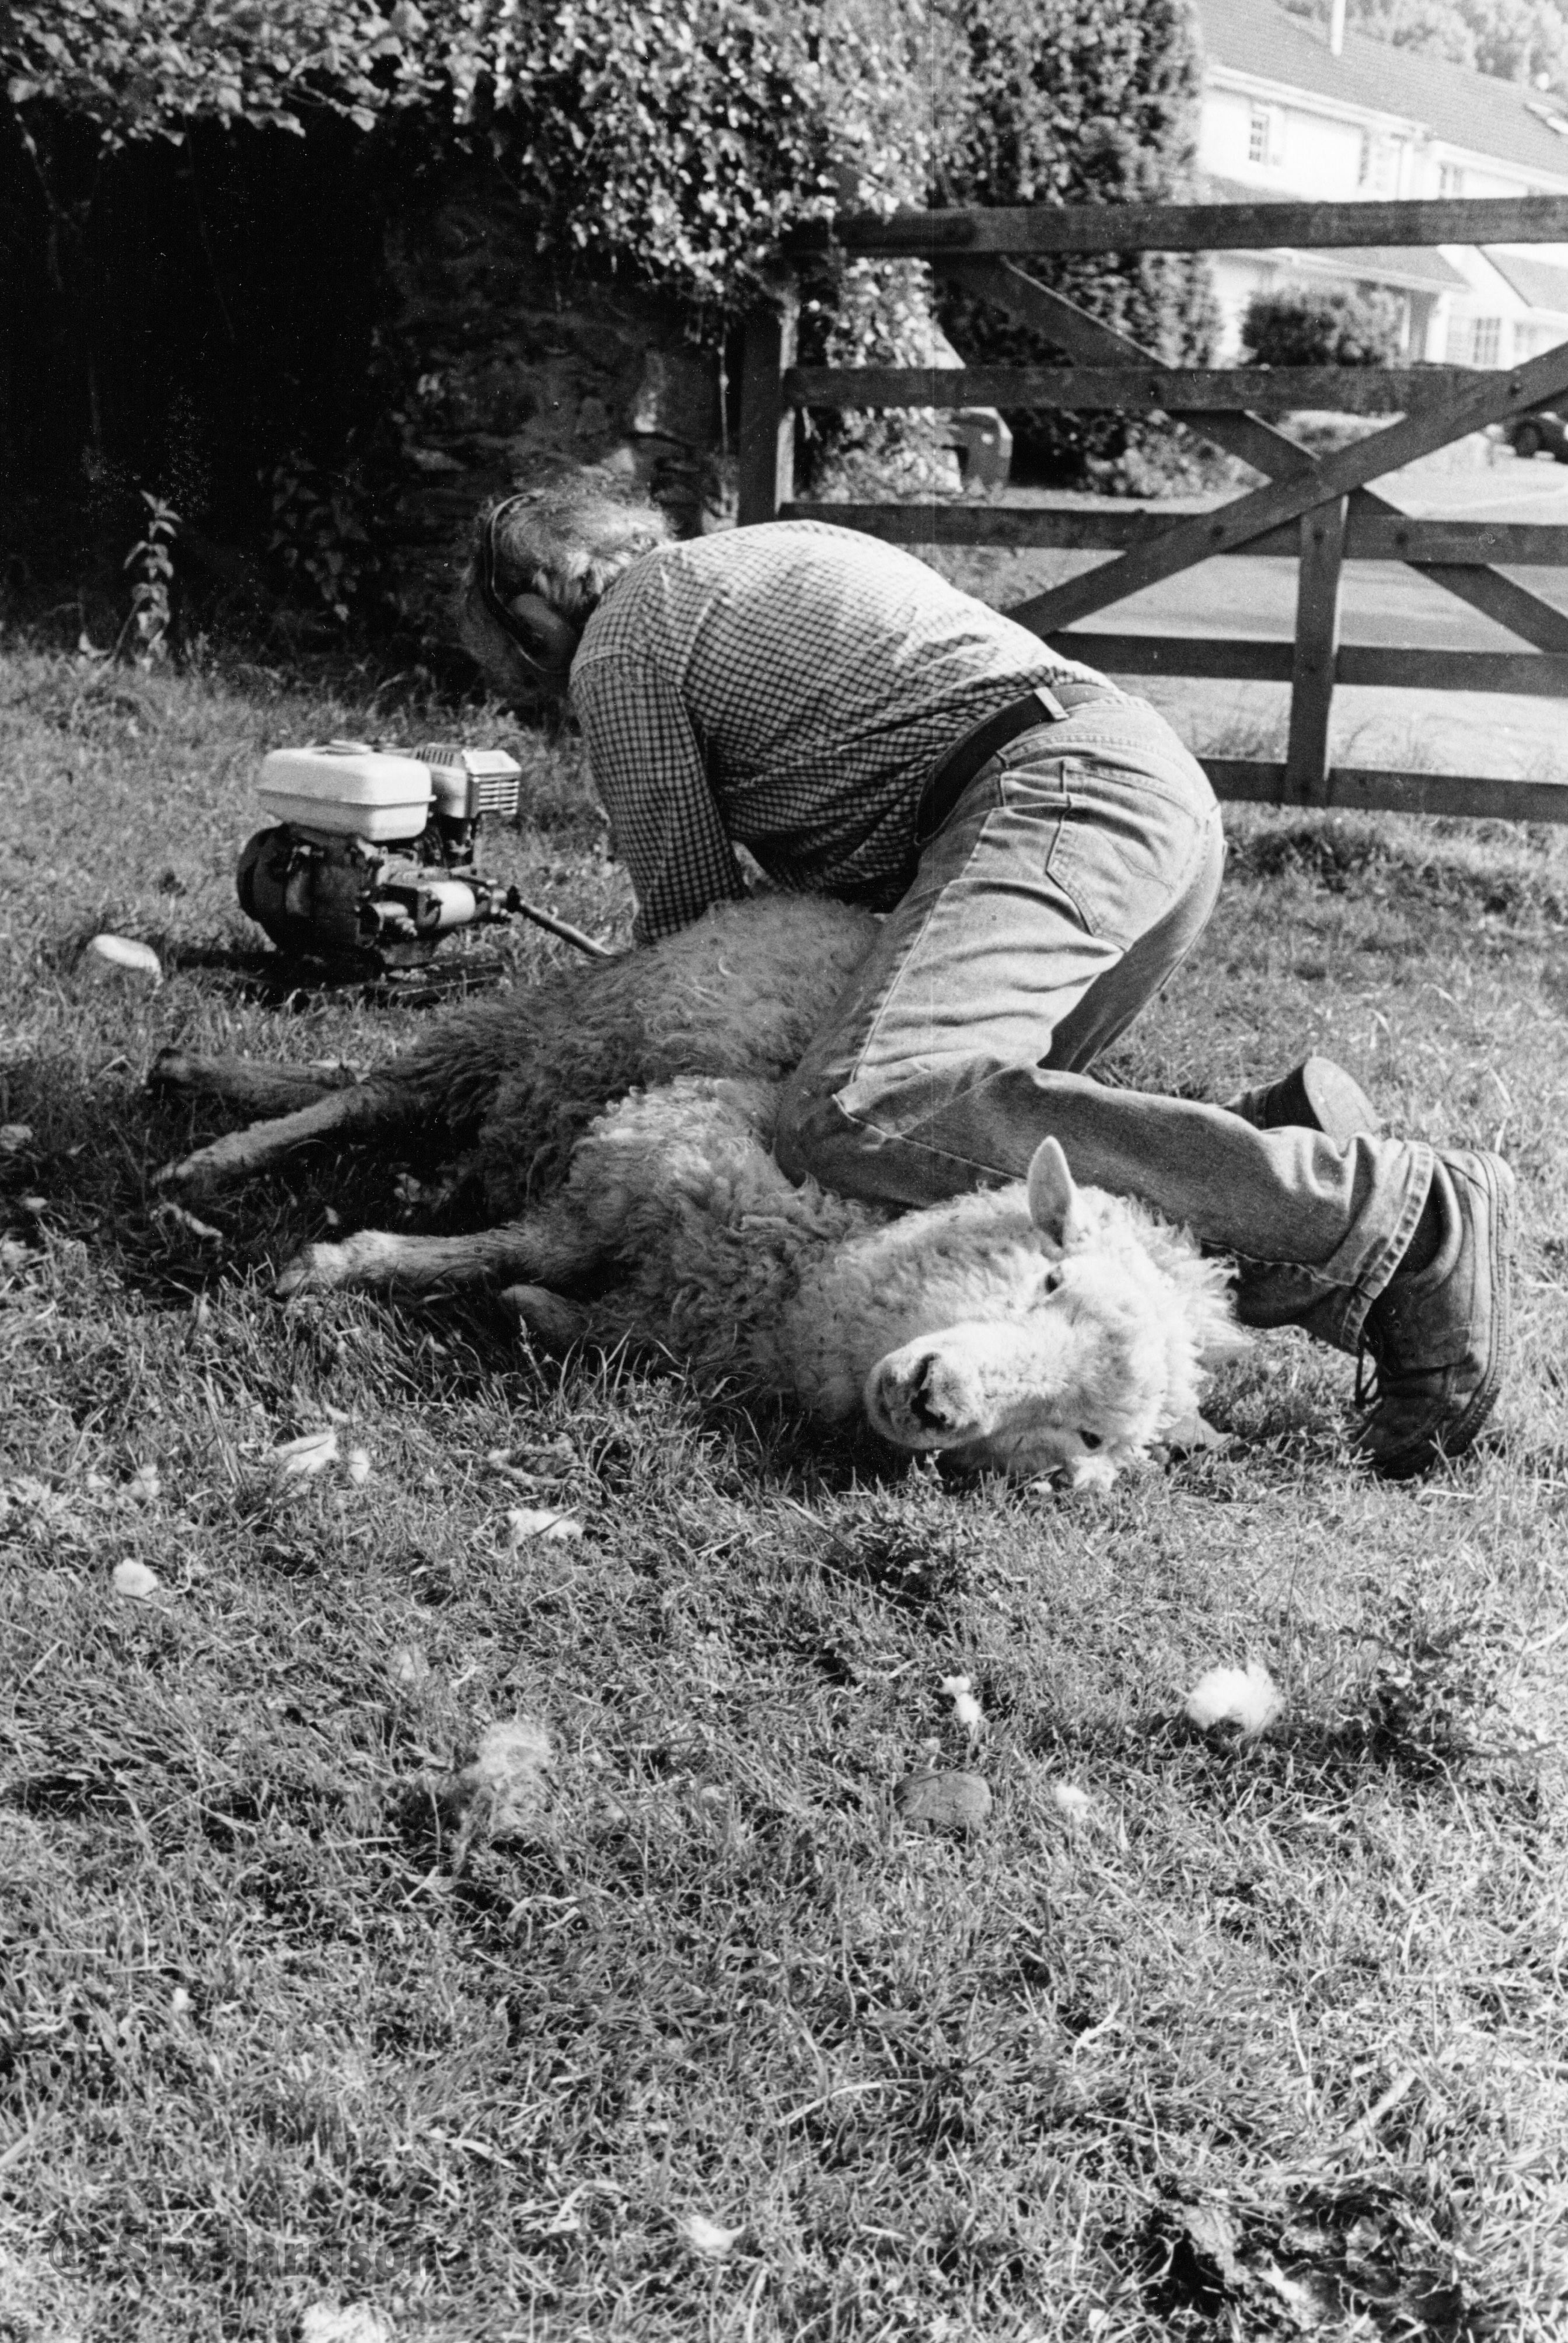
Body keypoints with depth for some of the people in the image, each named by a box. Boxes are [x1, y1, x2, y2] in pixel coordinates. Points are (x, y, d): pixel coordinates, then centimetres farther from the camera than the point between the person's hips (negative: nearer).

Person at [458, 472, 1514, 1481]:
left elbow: (691, 897, 11)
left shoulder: (621, 647, 10)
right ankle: (1285, 1129, -9)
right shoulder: (772, 551, 35)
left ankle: (1380, 1213, -33)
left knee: (853, 1120, -27)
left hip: (1054, 796, -9)